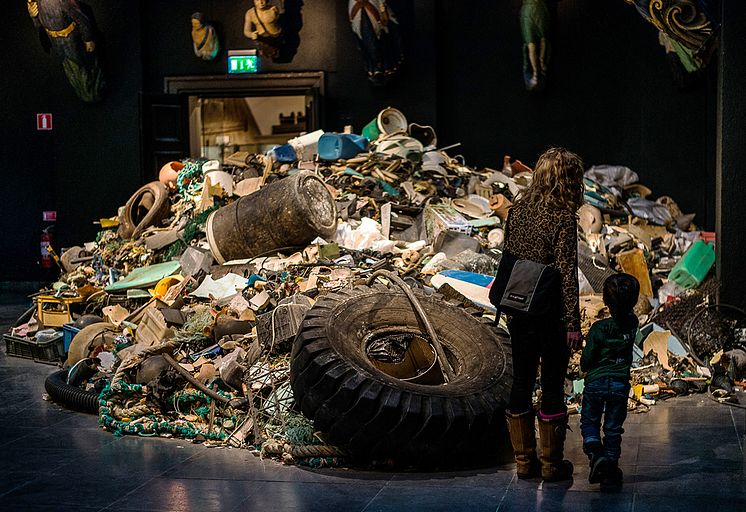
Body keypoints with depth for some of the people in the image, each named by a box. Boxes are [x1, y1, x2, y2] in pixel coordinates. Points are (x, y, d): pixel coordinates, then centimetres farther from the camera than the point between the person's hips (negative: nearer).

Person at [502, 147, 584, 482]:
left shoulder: (517, 210, 4)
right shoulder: (563, 217, -15)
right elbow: (566, 272, -17)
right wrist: (573, 323, -14)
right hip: (551, 314, -6)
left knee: (521, 382, 12)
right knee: (553, 387, 5)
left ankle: (524, 461, 20)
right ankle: (552, 464, 14)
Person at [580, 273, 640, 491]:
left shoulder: (598, 328, -16)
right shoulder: (632, 324, -7)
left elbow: (586, 361, -9)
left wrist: (585, 367, 9)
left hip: (596, 382, -2)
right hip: (621, 384, 3)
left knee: (589, 422, 16)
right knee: (613, 429, 12)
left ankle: (596, 454, -11)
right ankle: (610, 474, 12)